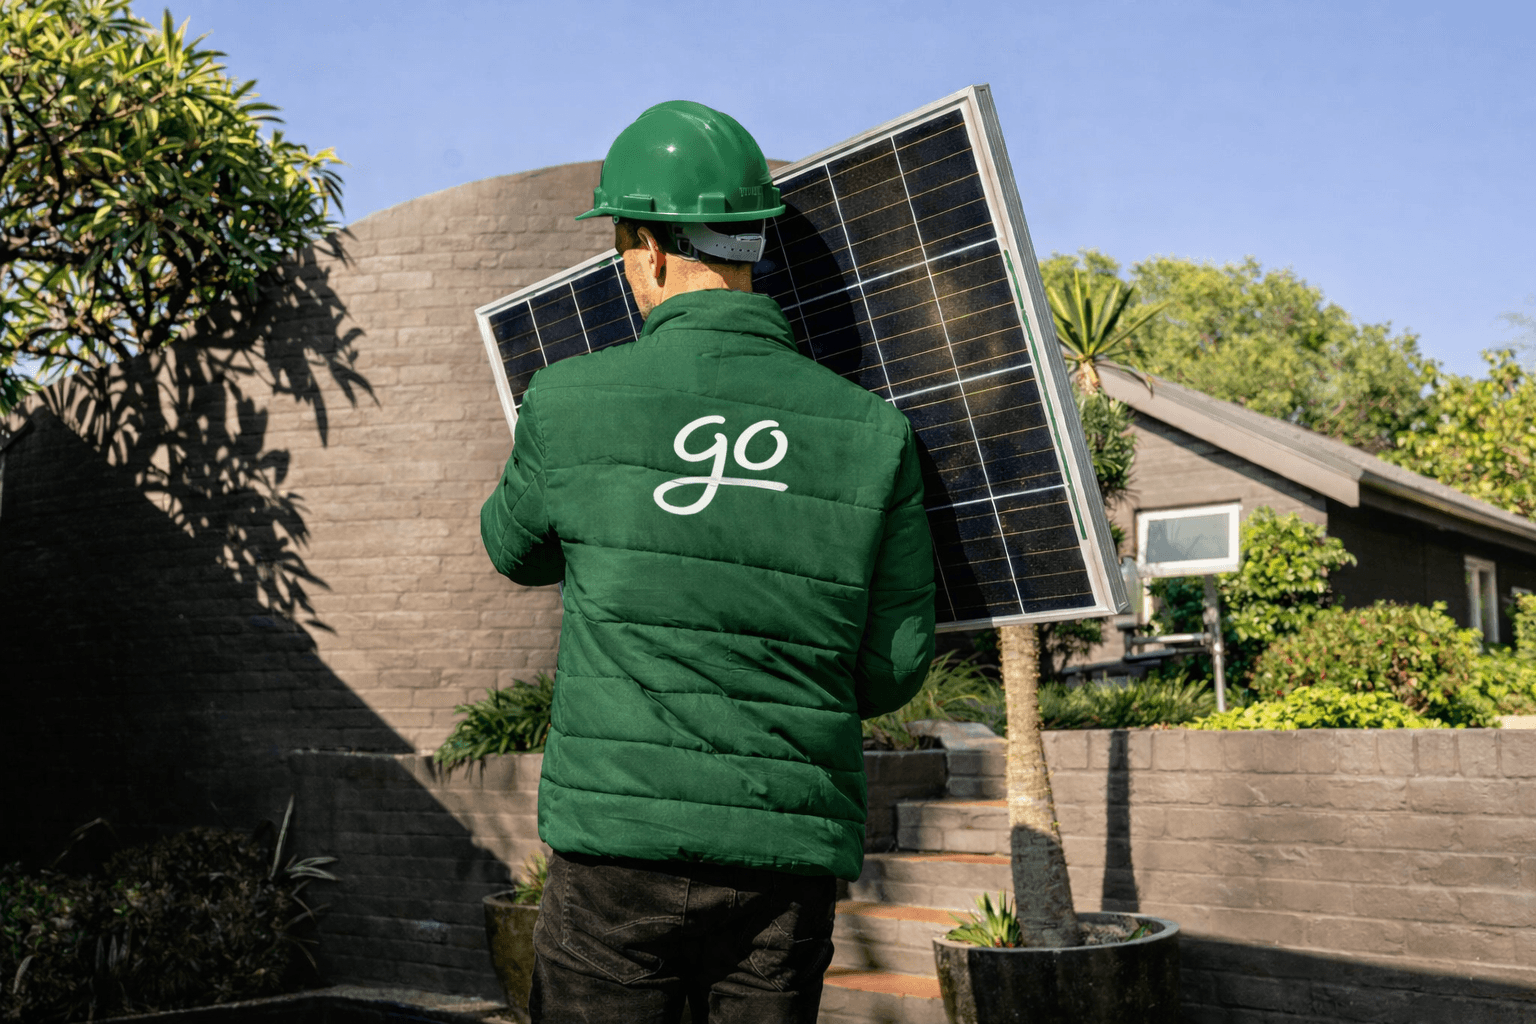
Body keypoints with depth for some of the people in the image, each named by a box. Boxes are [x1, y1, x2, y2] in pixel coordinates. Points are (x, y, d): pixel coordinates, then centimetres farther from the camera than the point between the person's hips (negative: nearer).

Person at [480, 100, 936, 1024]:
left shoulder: (573, 402, -5)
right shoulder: (873, 433, -1)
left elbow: (519, 553, 16)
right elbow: (892, 671, 3)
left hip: (624, 844, -2)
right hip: (791, 853, 2)